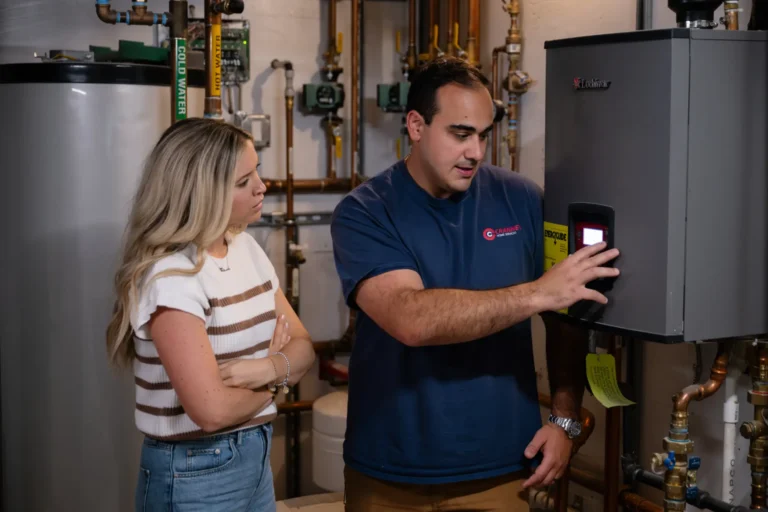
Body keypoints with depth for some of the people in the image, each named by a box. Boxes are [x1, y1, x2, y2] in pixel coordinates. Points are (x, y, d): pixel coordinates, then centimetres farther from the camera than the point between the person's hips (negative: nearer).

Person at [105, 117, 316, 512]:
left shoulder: (247, 248, 3)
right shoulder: (170, 276, -22)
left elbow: (301, 348, 5)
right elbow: (213, 410, -27)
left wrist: (267, 369, -17)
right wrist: (273, 381, -8)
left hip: (255, 457, 8)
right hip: (193, 476, -8)